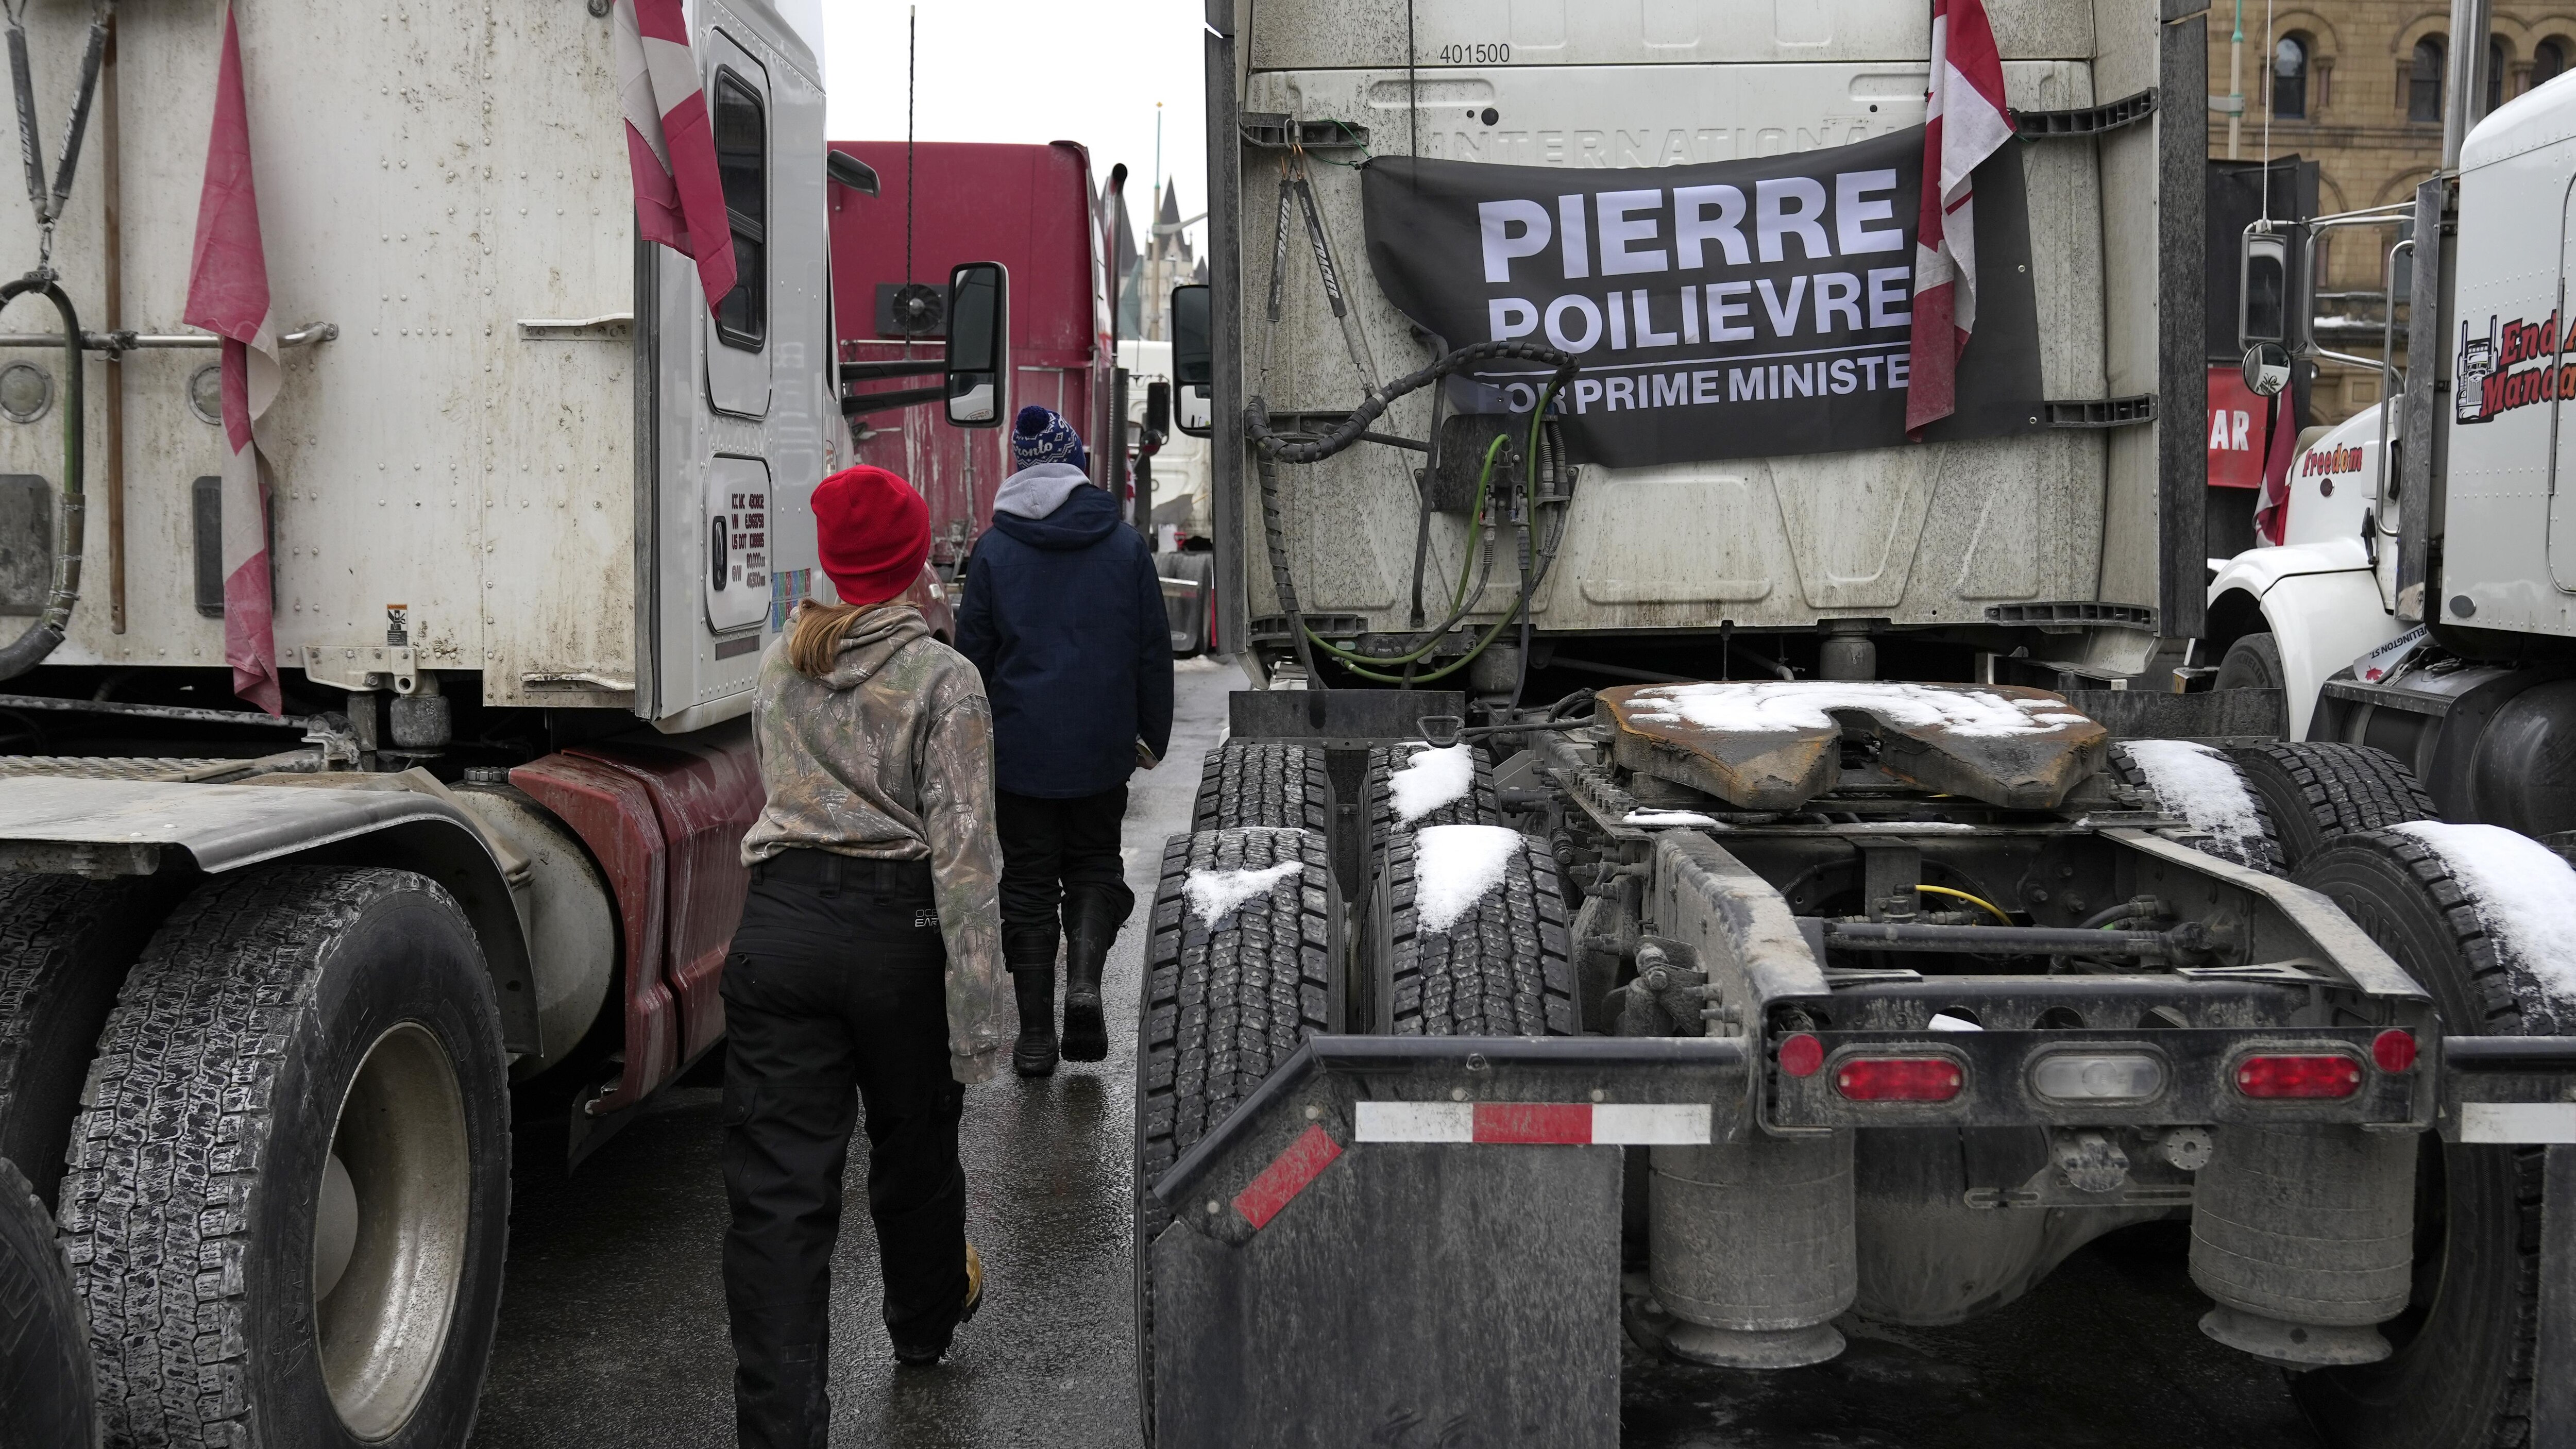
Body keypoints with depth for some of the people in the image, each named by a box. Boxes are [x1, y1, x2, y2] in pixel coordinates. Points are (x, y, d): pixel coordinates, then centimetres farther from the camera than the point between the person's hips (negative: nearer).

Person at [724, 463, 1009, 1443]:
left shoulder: (779, 666, 6)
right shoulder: (943, 679, -8)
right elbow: (964, 854, -13)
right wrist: (975, 1021, -12)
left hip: (780, 925, 3)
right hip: (896, 931, -2)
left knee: (778, 1189, 2)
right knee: (914, 1145, 22)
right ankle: (925, 1318, 47)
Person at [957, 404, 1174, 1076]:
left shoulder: (993, 550, -2)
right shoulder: (1126, 544, 1)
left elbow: (973, 655, 0)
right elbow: (1154, 649, 4)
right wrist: (1153, 734, 13)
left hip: (1020, 749, -1)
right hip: (1102, 749, 1)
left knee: (1028, 881, 8)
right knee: (1094, 863, 17)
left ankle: (1035, 1035, 10)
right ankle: (1084, 979, -8)